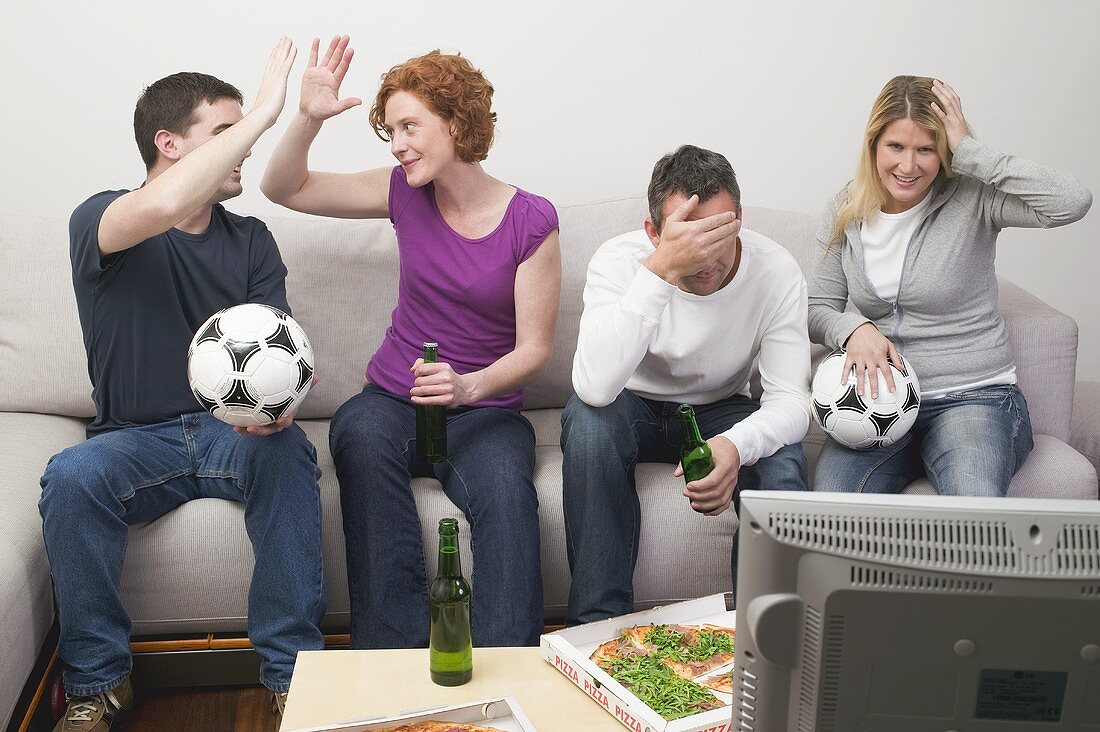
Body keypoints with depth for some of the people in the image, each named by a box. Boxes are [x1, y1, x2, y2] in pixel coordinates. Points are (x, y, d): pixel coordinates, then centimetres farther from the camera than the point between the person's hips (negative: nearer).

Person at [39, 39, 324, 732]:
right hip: (136, 438, -2)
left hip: (236, 432, 2)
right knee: (72, 475, -33)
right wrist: (261, 114, -26)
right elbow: (160, 206, -32)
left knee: (288, 449, -31)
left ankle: (291, 669, -22)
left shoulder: (251, 239, 10)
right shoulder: (98, 220, -5)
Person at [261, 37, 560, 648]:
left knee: (506, 490, -37)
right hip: (391, 400, 2)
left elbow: (534, 347, -6)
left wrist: (470, 385, -26)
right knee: (361, 434, -35)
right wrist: (309, 118, -11)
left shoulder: (530, 221, -5)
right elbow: (283, 188, 7)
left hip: (485, 410, -2)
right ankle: (392, 662, -34)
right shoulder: (406, 193, 5)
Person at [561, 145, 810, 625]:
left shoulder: (777, 272, -20)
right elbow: (594, 387, -41)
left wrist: (736, 445, -45)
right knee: (589, 419, -35)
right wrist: (661, 271, -47)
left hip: (720, 412, 1)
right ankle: (598, 619, -22)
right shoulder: (619, 260, -26)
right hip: (633, 408, -1)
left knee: (782, 462, -30)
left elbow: (790, 400, -22)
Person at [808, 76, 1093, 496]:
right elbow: (817, 309, 10)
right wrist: (855, 329, -14)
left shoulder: (971, 198, -5)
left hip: (975, 397, -2)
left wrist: (969, 150, -17)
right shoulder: (846, 213, 8)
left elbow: (1071, 202, -22)